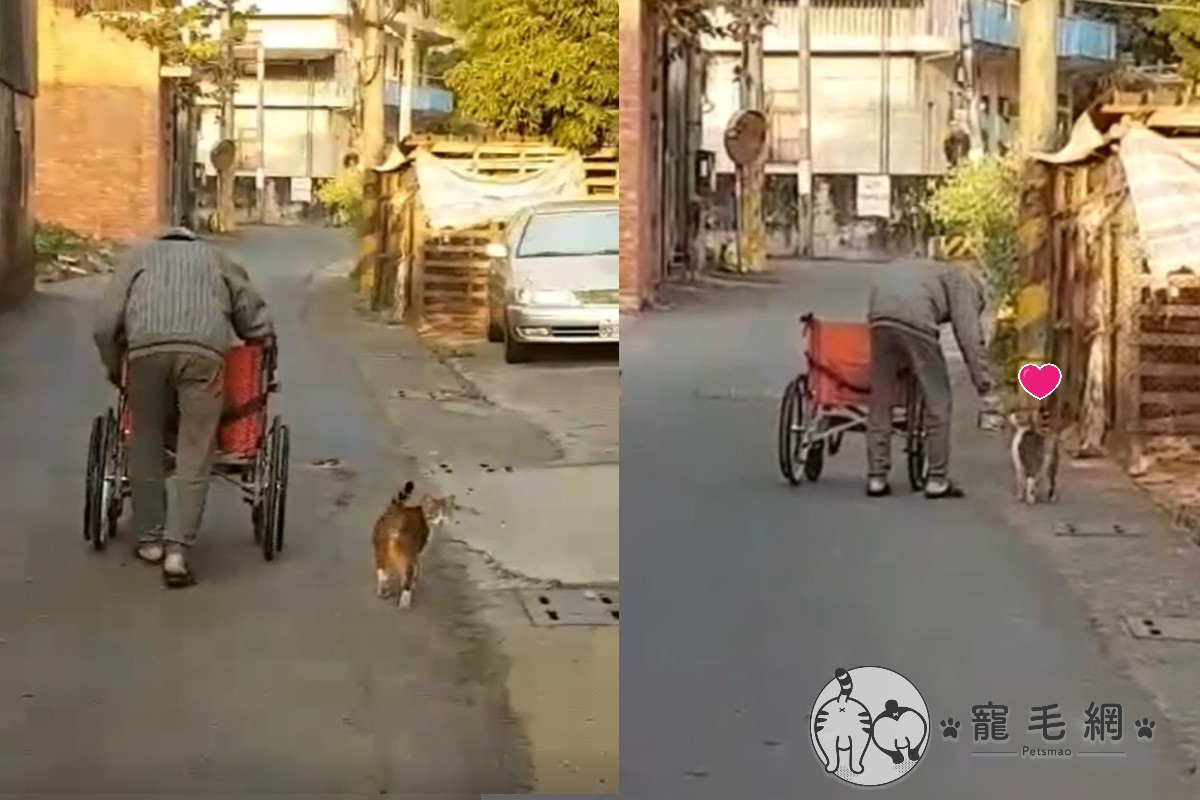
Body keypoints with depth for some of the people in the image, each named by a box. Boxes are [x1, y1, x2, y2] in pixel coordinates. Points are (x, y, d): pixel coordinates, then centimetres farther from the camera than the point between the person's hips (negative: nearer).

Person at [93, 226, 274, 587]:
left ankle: (150, 540, 22)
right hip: (204, 348, 0)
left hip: (146, 345, 0)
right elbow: (258, 322, 29)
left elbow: (106, 323, 18)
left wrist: (115, 370, 30)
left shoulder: (140, 255, 32)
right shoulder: (216, 259, 35)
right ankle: (177, 550, -4)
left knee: (145, 444, 16)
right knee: (195, 454, 4)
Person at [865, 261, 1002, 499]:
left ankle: (876, 478, 16)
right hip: (914, 320, -6)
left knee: (880, 401, 16)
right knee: (937, 401, 8)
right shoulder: (963, 280, 19)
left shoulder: (932, 273, 40)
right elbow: (971, 339, 6)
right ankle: (937, 481, 12)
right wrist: (988, 392, 5)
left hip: (880, 318, 6)